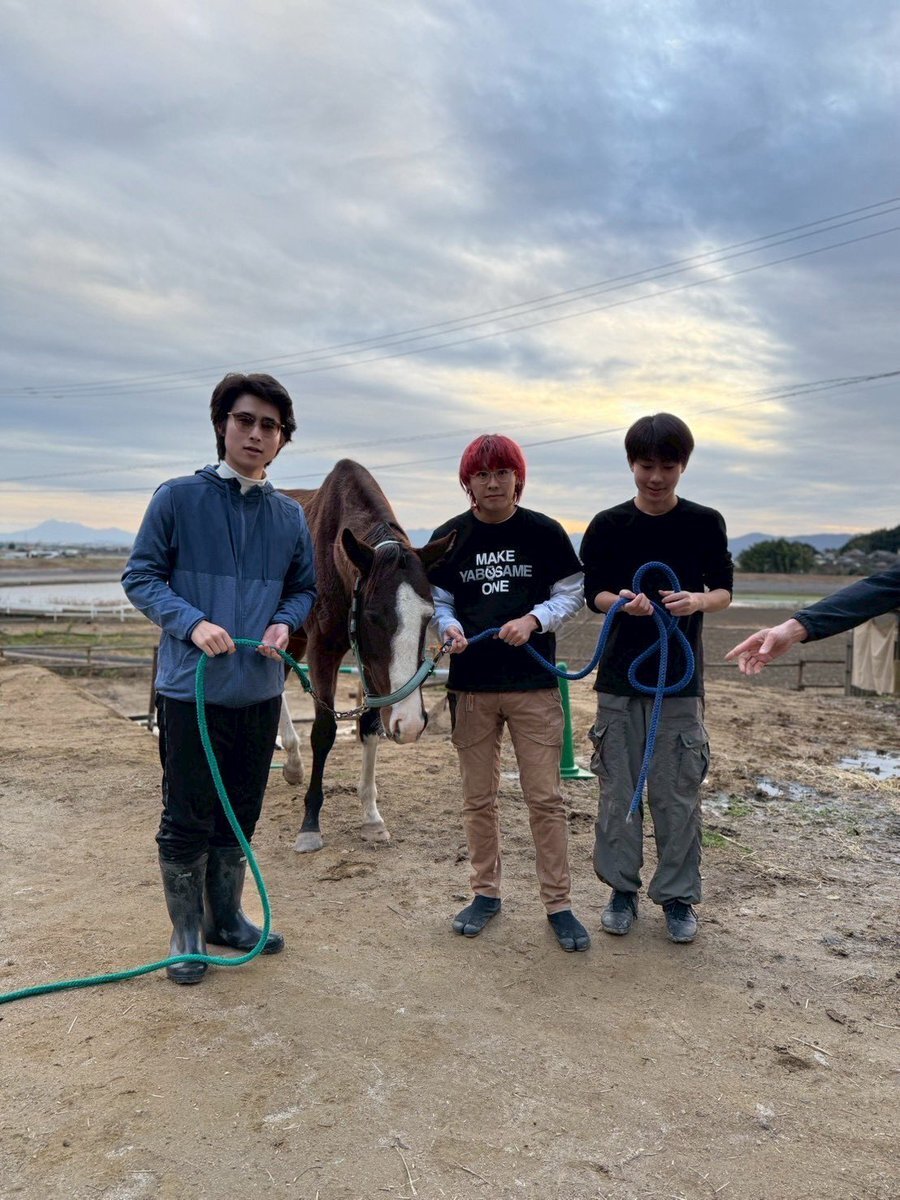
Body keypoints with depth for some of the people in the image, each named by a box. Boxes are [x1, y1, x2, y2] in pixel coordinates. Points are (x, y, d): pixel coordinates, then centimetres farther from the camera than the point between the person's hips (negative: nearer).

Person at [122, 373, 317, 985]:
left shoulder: (291, 515, 4)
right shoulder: (178, 497, -7)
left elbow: (305, 588, 12)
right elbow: (141, 577, -5)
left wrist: (284, 623, -9)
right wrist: (193, 622, -20)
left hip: (261, 689, 4)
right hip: (192, 689, -4)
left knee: (241, 815, 17)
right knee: (188, 819, 6)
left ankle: (226, 917, 36)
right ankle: (187, 935, 25)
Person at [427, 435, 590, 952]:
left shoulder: (545, 532, -2)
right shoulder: (449, 537, 1)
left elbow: (572, 593, 2)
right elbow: (437, 601, 8)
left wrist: (534, 620, -15)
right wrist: (451, 629, -13)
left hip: (534, 683, -2)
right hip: (471, 684, 2)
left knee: (545, 797, 2)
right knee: (478, 798, 12)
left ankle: (559, 903, 15)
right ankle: (486, 892, 28)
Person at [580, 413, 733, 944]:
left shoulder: (706, 523, 0)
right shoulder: (607, 526, 0)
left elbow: (725, 589, 6)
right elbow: (593, 593, 3)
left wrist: (699, 601, -17)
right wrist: (622, 602, -20)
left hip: (680, 678, 0)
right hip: (619, 677, 1)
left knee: (678, 792, 5)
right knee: (618, 788, 8)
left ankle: (678, 895, 21)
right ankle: (622, 888, 24)